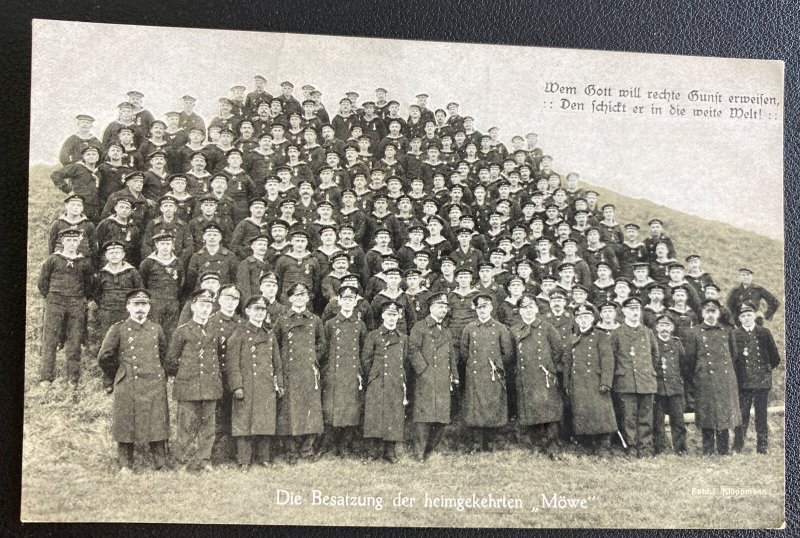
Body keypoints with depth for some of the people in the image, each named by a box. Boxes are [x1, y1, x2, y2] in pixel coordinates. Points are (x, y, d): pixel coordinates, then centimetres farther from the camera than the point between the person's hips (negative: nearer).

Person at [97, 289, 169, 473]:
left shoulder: (156, 329, 11)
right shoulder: (118, 329, 0)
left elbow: (165, 354, 24)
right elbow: (104, 357, 4)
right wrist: (117, 376, 11)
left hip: (154, 386, 2)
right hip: (127, 387, -2)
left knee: (157, 426, 1)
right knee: (126, 427, 1)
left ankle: (161, 466, 7)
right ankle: (125, 466, 10)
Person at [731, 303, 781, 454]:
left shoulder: (765, 333, 6)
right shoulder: (734, 334, 3)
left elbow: (775, 358, 11)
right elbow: (732, 357, 2)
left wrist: (767, 369, 9)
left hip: (762, 380, 1)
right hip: (743, 382, -1)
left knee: (761, 416, 5)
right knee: (741, 415, -1)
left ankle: (762, 448, 12)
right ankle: (737, 448, 5)